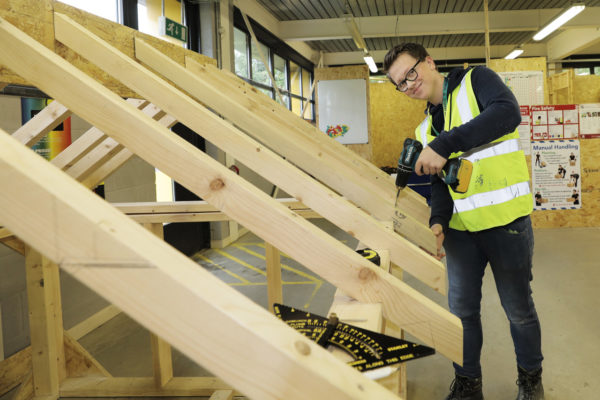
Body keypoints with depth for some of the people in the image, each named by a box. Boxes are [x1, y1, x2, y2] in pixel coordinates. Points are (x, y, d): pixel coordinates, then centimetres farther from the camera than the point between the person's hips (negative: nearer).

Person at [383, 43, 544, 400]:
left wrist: (445, 145, -30)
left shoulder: (475, 80, -4)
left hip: (506, 220, -5)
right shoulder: (426, 130, 12)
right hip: (461, 227, 5)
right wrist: (438, 222, -11)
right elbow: (439, 182, 9)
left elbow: (508, 113, -25)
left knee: (518, 308, 9)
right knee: (462, 308, 11)